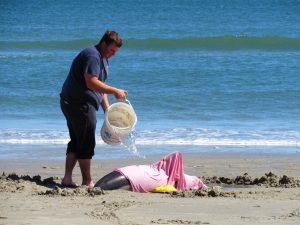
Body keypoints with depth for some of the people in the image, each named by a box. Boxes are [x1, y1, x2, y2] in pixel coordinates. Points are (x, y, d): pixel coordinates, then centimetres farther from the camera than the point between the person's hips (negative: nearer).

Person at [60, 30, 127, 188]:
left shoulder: (103, 58, 18)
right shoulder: (92, 56, -16)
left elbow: (100, 86, 21)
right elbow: (91, 83, -26)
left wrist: (107, 109, 14)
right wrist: (115, 91, -23)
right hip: (79, 104, -11)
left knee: (76, 142, 12)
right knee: (86, 144, -4)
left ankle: (67, 177, 12)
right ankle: (87, 182, 1)